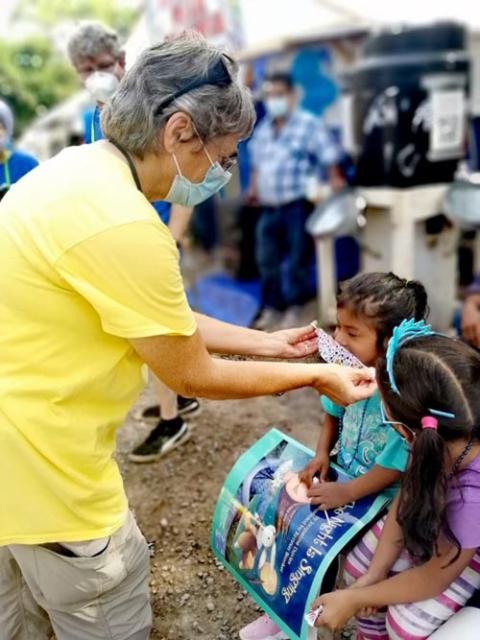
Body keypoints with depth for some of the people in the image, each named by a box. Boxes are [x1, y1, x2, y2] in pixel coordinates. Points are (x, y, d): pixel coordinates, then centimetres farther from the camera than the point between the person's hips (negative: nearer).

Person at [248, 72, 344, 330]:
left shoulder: (309, 124, -6)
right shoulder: (263, 128, 14)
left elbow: (329, 156, -10)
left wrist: (335, 182, -20)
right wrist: (254, 187, 17)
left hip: (298, 204, -6)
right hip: (269, 205, 7)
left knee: (297, 260, -1)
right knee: (266, 260, 10)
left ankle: (293, 308, 11)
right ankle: (271, 308, 23)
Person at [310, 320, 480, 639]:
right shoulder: (443, 439, -32)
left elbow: (433, 580, -26)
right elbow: (406, 498, -12)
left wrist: (354, 599, -15)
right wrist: (373, 576, -11)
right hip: (438, 513, 5)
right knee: (359, 566, 3)